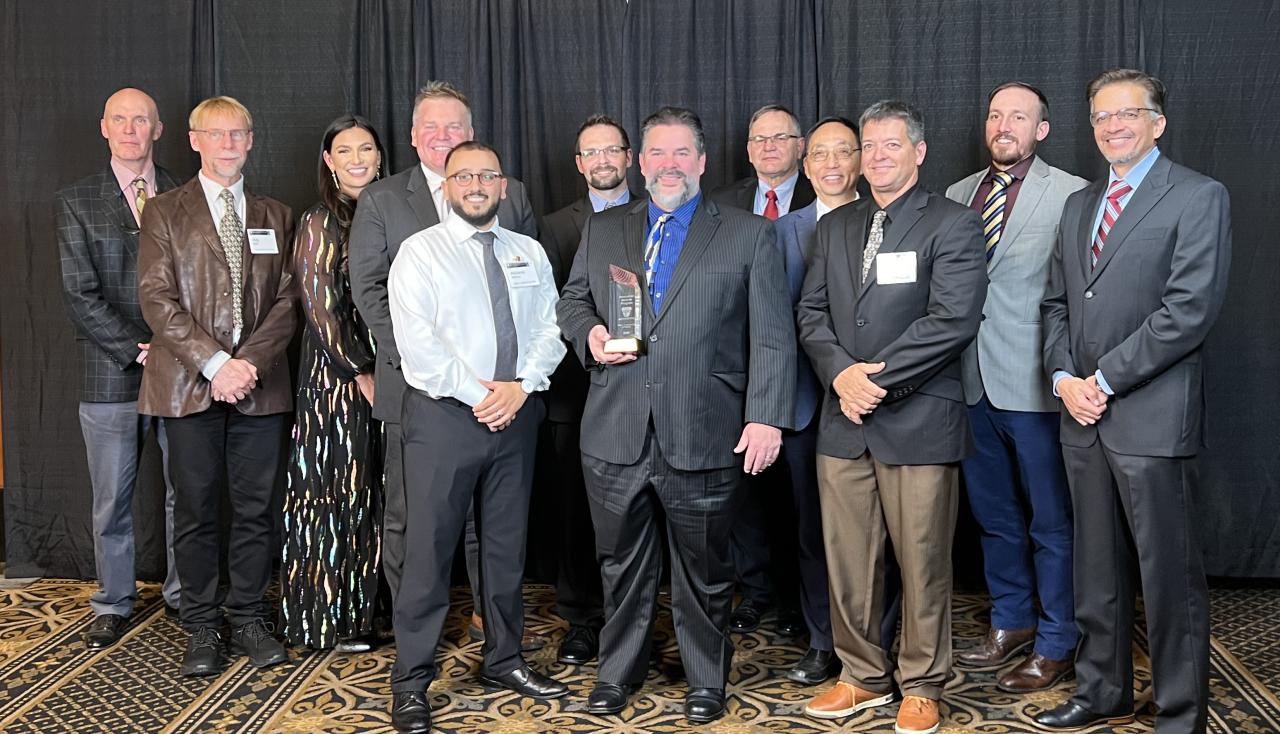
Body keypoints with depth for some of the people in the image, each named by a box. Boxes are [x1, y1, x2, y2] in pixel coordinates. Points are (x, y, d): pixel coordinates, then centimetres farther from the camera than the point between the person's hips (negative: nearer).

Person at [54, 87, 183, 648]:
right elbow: (80, 294, -3)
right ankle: (113, 604, 23)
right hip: (111, 376, -1)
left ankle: (182, 594, 24)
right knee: (112, 500, 8)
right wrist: (137, 349, -12)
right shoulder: (75, 202, 4)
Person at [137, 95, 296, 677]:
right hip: (190, 384, -2)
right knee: (196, 510, 4)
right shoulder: (165, 212, 6)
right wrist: (214, 363, -14)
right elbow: (157, 298, -4)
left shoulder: (275, 217, 14)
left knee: (255, 508, 6)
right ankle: (202, 628, 15)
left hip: (259, 384, 2)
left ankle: (249, 618, 18)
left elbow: (287, 300, 6)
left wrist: (250, 361, -9)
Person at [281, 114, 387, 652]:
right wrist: (360, 372, -13)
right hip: (336, 371, -6)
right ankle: (327, 621, 12)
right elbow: (321, 309, -11)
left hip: (383, 370, 6)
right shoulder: (320, 223, -7)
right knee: (335, 488, 1)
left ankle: (363, 607, 22)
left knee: (373, 491, 10)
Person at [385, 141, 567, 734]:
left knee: (507, 545, 12)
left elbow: (550, 329, 6)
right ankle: (411, 682, 7)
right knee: (429, 547, -2)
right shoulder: (419, 252, -1)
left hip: (516, 414, 5)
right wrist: (476, 394, -14)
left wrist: (520, 386, -10)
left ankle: (503, 661, 26)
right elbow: (416, 339, -11)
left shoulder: (529, 254, 13)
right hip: (443, 414, -4)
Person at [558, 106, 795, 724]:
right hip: (615, 437, 3)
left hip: (705, 439, -2)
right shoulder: (601, 231, 12)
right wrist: (589, 333, -6)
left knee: (704, 569, 11)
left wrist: (767, 417, -11)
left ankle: (706, 679, 29)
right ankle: (618, 672, 32)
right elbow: (572, 300, 18)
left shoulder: (748, 235, 2)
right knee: (621, 564, 14)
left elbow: (772, 336, -3)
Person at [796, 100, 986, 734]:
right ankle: (863, 676, 25)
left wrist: (877, 379, -15)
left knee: (923, 562, 4)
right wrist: (841, 373, -8)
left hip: (918, 421, -5)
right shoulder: (835, 227, 16)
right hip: (843, 421, 5)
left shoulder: (952, 225, -2)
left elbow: (953, 319, -13)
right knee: (848, 561, 9)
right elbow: (811, 313, 10)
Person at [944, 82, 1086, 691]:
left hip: (1032, 383, -5)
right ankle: (1011, 622, 34)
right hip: (971, 381, 6)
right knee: (993, 515, 18)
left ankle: (1054, 644, 20)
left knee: (1051, 521, 6)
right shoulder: (958, 195, 11)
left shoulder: (1072, 195, -6)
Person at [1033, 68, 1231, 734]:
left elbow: (1190, 309, -15)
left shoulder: (1198, 198, -5)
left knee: (1170, 575, 1)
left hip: (1152, 419, -6)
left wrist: (1105, 380, -15)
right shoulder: (1078, 205, 17)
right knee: (1097, 566, 15)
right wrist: (1064, 377, -1)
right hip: (1083, 415, 7)